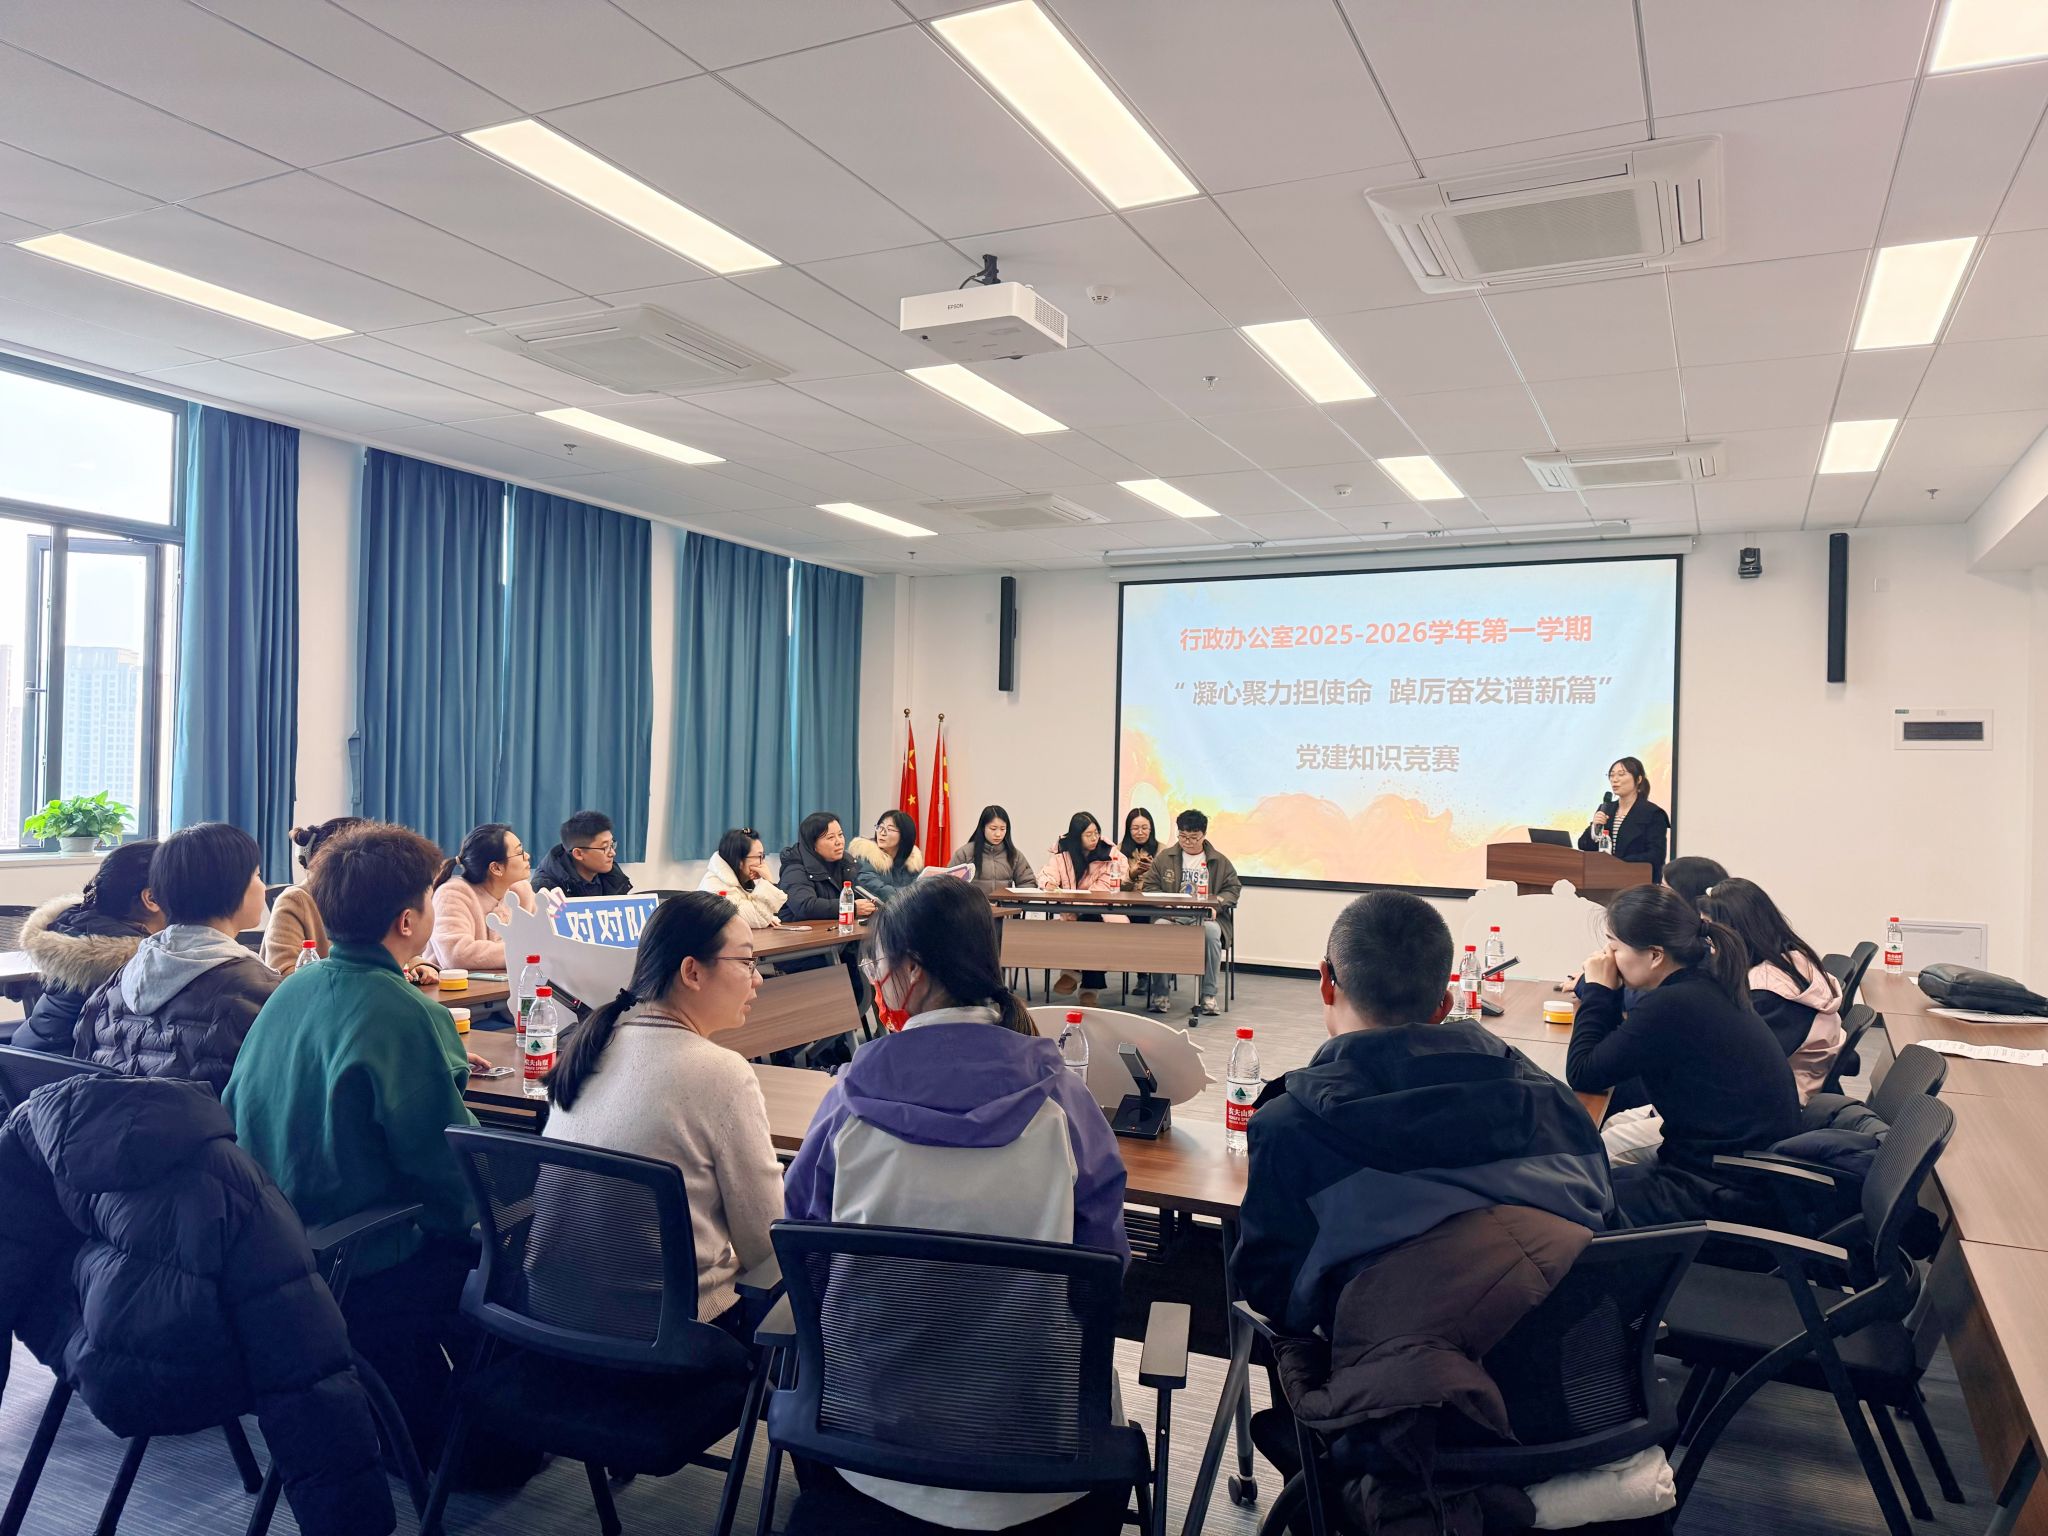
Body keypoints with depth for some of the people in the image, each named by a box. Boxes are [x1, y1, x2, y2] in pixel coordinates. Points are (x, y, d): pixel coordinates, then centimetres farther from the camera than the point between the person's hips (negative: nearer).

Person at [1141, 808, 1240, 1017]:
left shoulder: (1219, 861, 13)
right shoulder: (1164, 858, 14)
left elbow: (1234, 888, 11)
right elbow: (1149, 887, 12)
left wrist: (1215, 903, -9)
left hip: (1205, 916, 0)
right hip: (1172, 916, 0)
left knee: (1210, 931, -37)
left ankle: (1208, 995, -27)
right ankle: (1160, 993, -27)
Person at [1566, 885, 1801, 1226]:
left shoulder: (1670, 1007, -26)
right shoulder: (1705, 986, 3)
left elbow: (1582, 1076, -19)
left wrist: (1598, 990, -11)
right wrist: (1602, 993, -3)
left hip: (1722, 1194, -9)